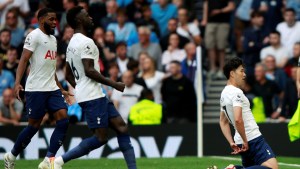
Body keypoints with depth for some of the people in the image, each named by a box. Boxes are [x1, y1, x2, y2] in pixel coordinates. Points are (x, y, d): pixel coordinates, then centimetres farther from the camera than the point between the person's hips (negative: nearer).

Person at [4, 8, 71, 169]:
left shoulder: (53, 39, 18)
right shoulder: (34, 36, -7)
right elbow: (24, 60, -15)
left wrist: (60, 89, 26)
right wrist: (17, 83, -27)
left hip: (52, 89, 8)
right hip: (36, 89, -8)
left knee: (63, 120, -8)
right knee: (34, 125, -2)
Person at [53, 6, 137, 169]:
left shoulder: (72, 44, 17)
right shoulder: (86, 42, -14)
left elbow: (68, 75, 21)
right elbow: (89, 71, -22)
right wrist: (114, 84, -15)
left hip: (95, 95, 10)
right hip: (93, 96, -10)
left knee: (121, 127, 7)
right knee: (101, 137, -9)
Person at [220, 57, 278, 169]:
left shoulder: (224, 93, 16)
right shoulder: (236, 92, -13)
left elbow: (223, 122, 22)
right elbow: (238, 119, -25)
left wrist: (232, 143, 17)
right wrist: (245, 141, -15)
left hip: (241, 142, 10)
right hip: (253, 139, -10)